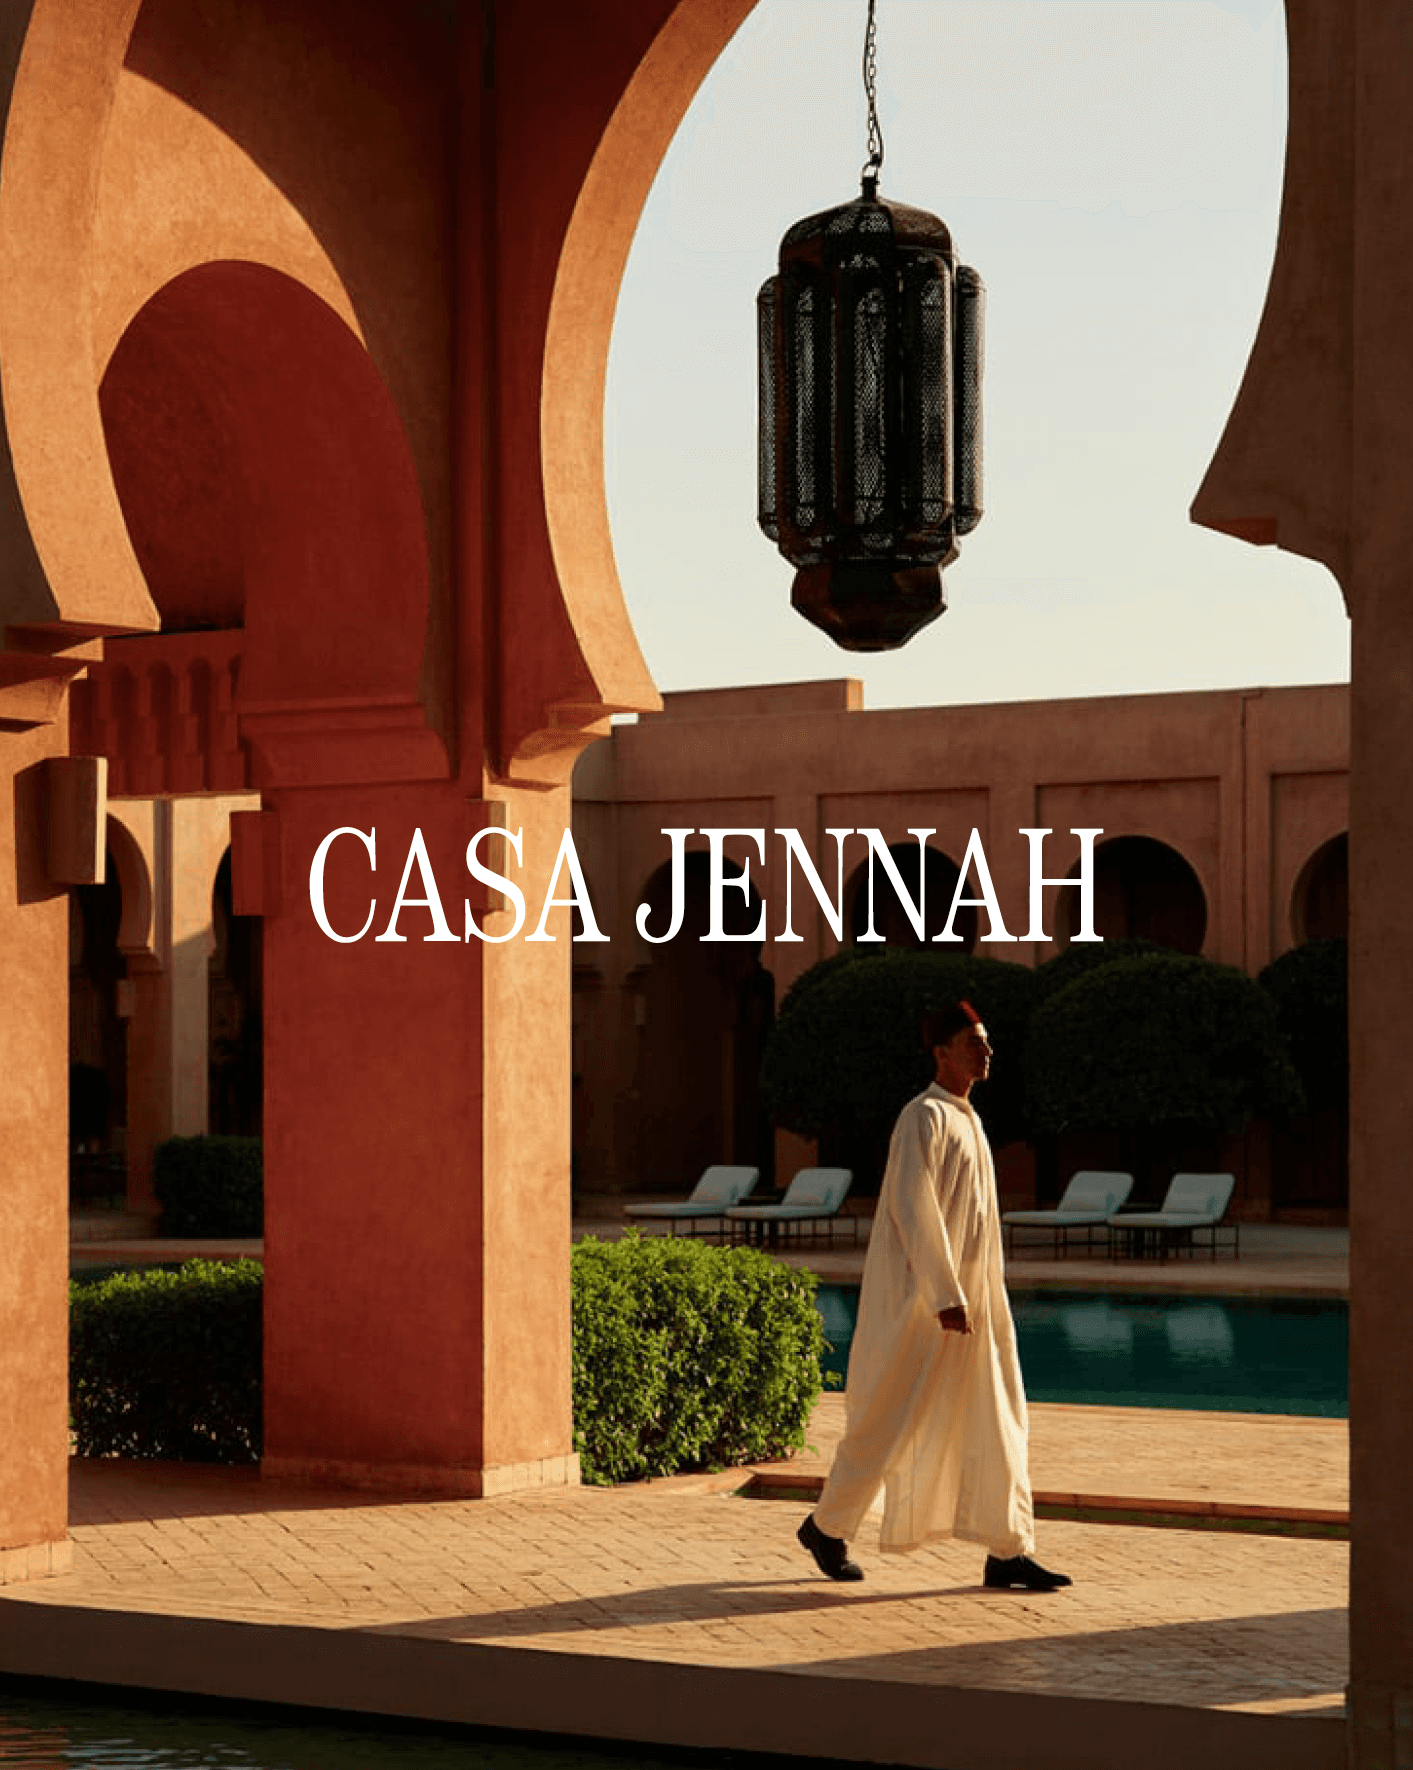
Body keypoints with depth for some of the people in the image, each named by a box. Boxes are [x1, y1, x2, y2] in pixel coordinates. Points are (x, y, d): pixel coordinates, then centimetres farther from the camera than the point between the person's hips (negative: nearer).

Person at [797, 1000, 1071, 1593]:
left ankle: (1007, 1553, 2)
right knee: (892, 1422, 1)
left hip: (967, 1297, 9)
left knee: (994, 1422, 2)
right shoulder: (924, 1117, -15)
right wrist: (945, 1295, -26)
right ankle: (827, 1527, 19)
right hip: (920, 1299, -9)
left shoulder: (965, 1120, 15)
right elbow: (914, 1210, -22)